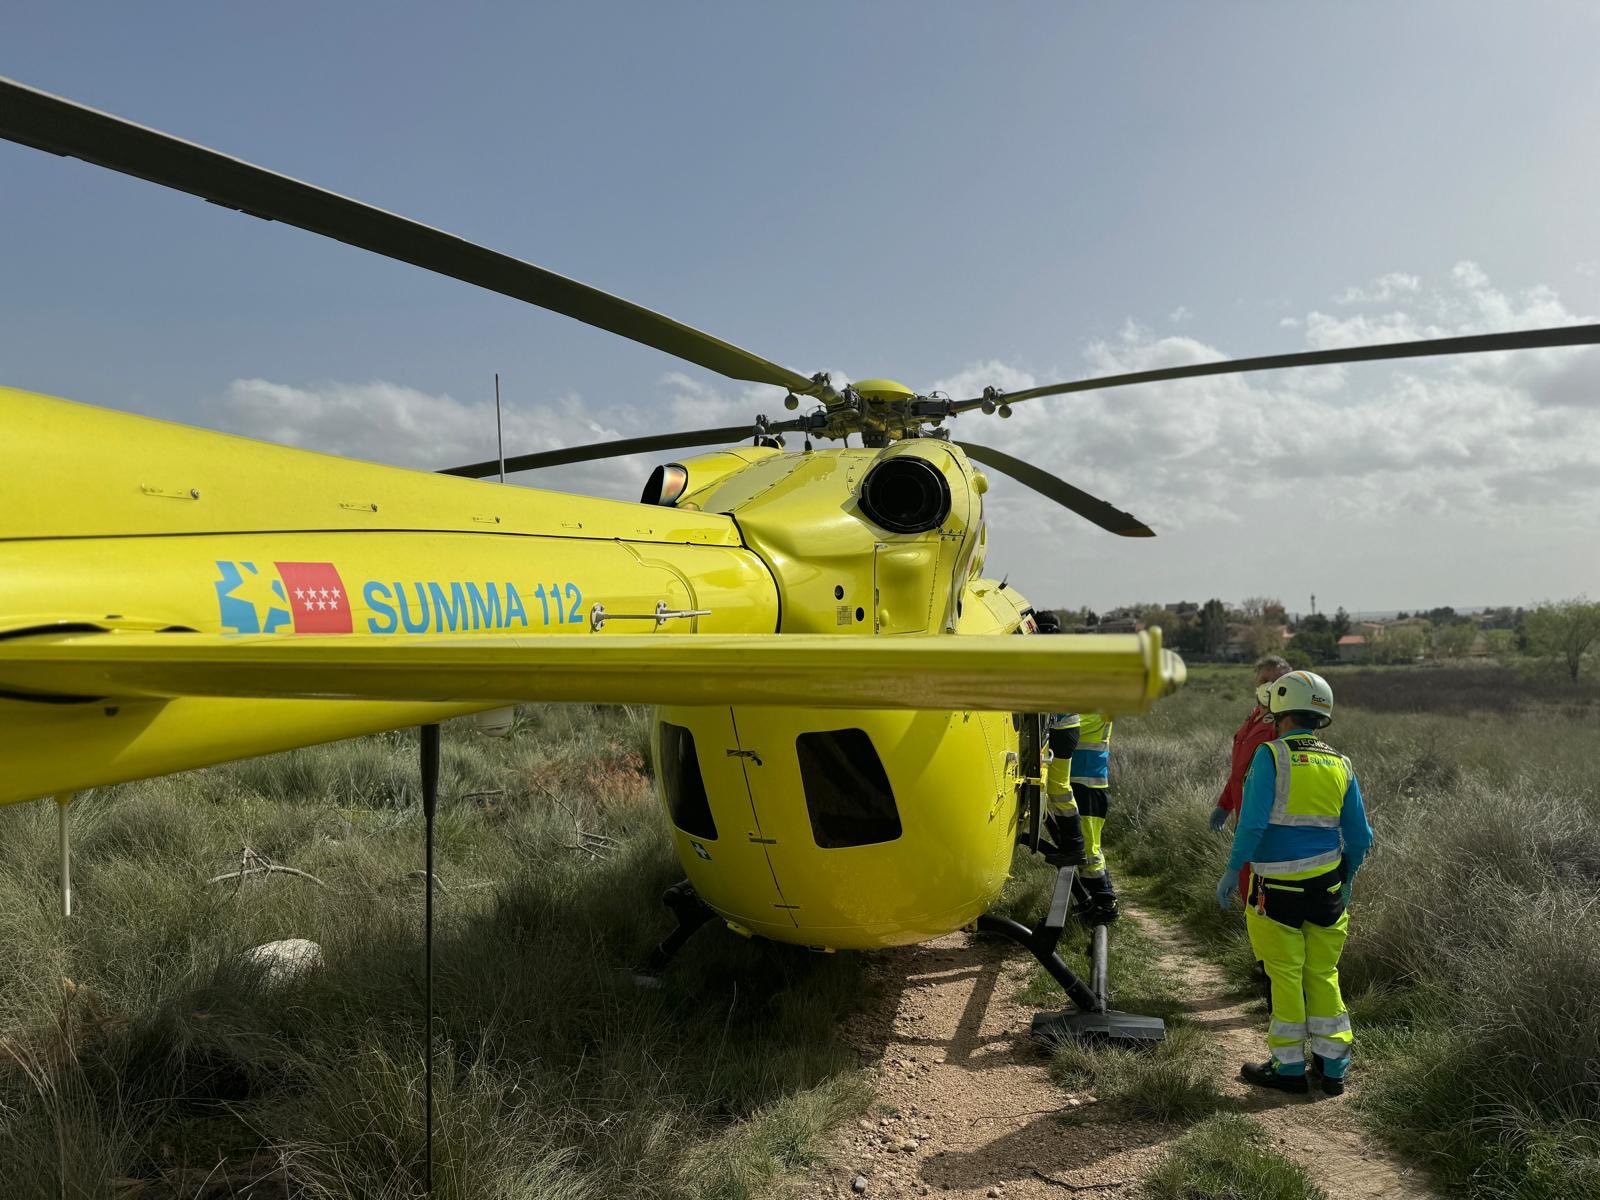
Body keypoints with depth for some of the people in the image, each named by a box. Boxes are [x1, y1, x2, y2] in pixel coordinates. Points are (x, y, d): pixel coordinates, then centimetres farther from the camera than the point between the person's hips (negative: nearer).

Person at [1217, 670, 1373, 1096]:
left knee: (1286, 975, 6)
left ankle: (1289, 1068, 15)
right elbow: (1359, 837, 8)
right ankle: (1332, 1066, 22)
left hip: (1278, 888, -5)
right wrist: (1346, 879, 23)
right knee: (1324, 974, 15)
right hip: (1326, 885, 5)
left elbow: (1253, 822, -18)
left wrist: (1232, 870, -8)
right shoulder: (1340, 765, 5)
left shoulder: (1270, 756, -12)